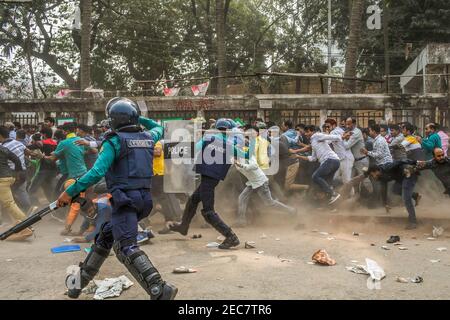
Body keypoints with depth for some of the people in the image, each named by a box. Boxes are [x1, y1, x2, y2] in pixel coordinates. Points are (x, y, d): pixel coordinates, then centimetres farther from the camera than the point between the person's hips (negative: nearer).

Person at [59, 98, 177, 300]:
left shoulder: (115, 141, -9)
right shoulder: (148, 137, 9)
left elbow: (97, 173, -20)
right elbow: (159, 128, 36)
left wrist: (70, 192, -15)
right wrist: (139, 119, 32)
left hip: (124, 199, -8)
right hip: (144, 199, 8)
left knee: (126, 247, -14)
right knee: (105, 235, 21)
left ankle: (160, 291, -29)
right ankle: (80, 280, 34)